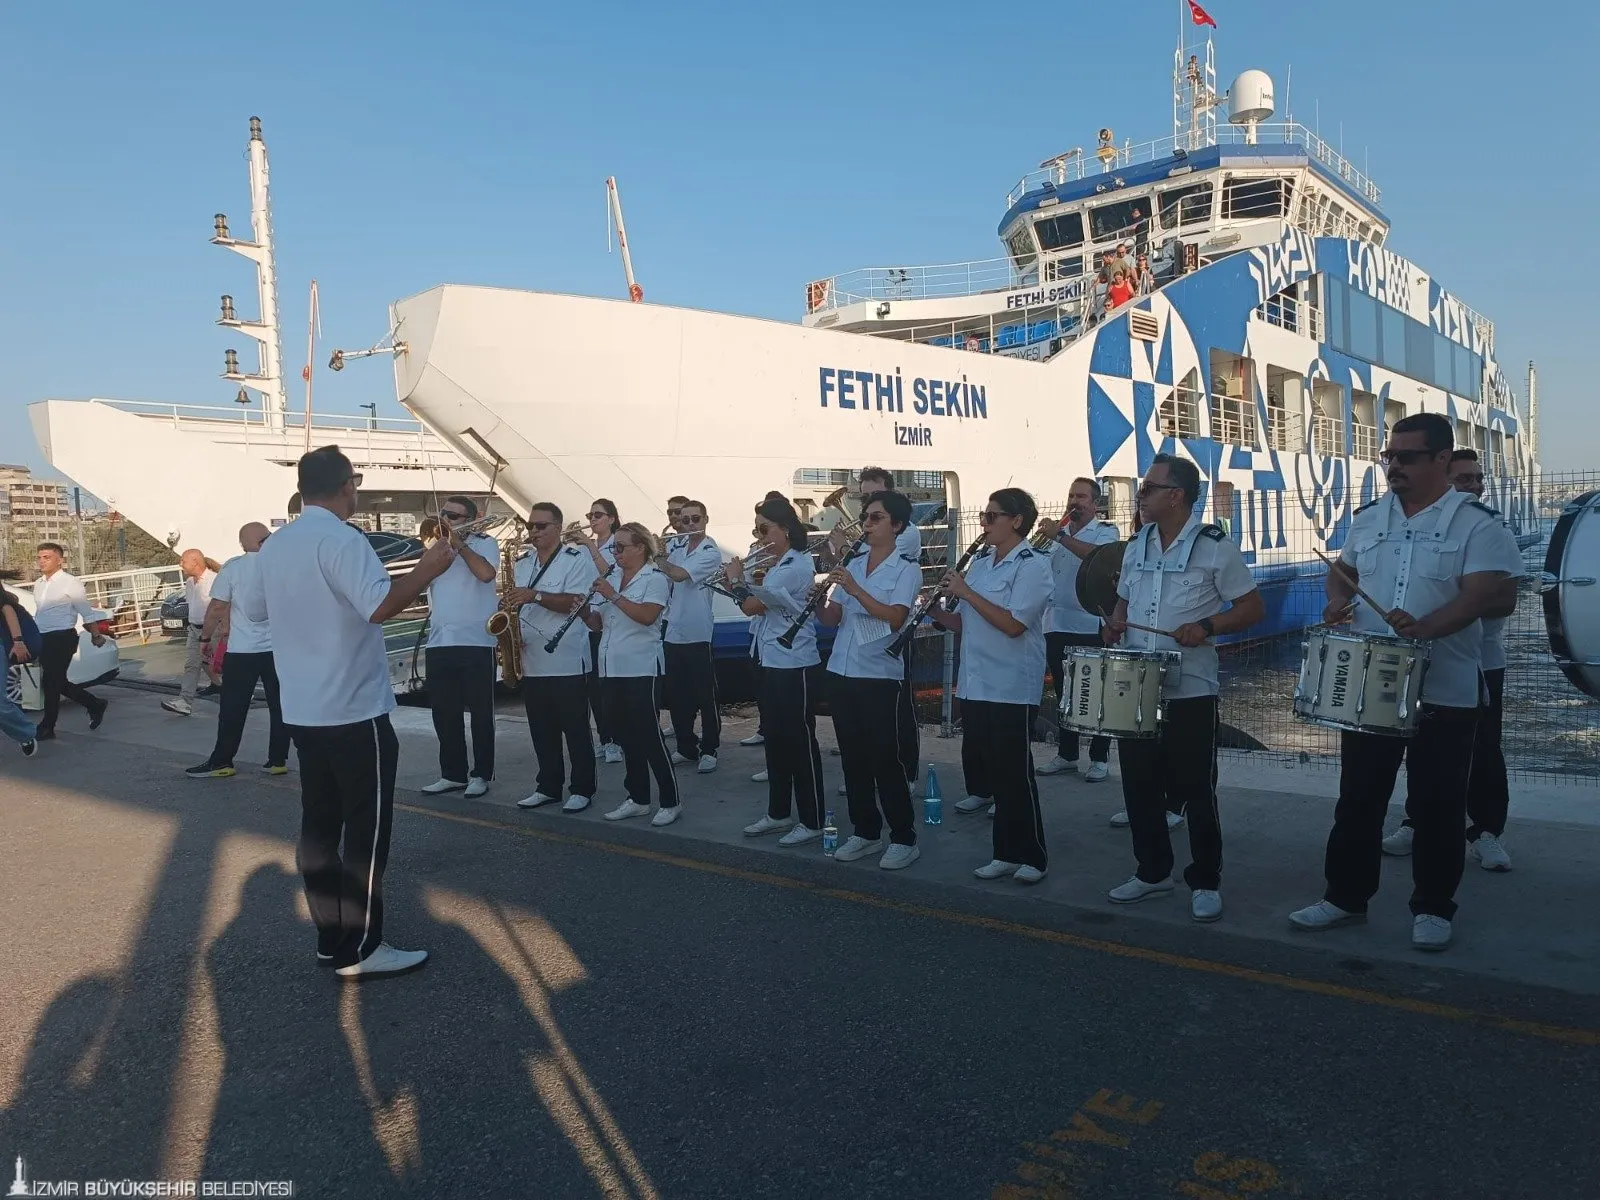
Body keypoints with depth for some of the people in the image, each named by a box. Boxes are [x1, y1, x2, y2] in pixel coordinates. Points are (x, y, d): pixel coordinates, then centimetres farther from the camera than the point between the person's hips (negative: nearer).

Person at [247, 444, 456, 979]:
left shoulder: (274, 545, 10)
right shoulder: (341, 540, -17)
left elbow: (254, 610, 23)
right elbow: (381, 606, -31)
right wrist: (429, 569, -19)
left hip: (303, 710, 9)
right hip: (354, 711, -8)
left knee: (320, 823, 13)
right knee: (366, 830, -1)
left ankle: (331, 937, 20)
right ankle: (359, 949, 5)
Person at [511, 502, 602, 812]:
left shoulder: (577, 558, -6)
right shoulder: (522, 564, 14)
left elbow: (577, 603, -17)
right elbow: (518, 606, 20)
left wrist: (535, 595, -24)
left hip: (567, 663, -6)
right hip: (531, 662, 6)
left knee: (575, 730, 2)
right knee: (542, 731, 12)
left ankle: (582, 789, 10)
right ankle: (548, 786, 22)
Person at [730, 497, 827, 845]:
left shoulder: (796, 566, -19)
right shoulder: (778, 565, 12)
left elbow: (752, 606, -16)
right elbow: (761, 604, 14)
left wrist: (736, 580, 1)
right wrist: (746, 582, 1)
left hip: (794, 666, -10)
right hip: (770, 663, 10)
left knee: (800, 742, -1)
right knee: (775, 739, 16)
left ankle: (811, 821, 9)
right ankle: (779, 813, 27)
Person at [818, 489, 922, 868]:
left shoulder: (907, 568, -6)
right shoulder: (853, 564, 12)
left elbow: (895, 617, -20)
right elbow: (831, 618, 9)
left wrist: (853, 588, -25)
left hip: (880, 676, -6)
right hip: (841, 672, 6)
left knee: (884, 758, -3)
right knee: (853, 756, 10)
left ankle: (904, 838, 8)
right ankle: (866, 832, 22)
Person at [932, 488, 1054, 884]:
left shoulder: (1033, 566, -10)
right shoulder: (980, 562, 13)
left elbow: (1013, 624, -22)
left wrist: (965, 592, -18)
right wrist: (940, 614, -3)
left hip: (1013, 688, -7)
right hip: (975, 684, 8)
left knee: (1015, 775, -1)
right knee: (992, 767, 11)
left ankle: (1032, 856, 11)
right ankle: (1007, 853, 20)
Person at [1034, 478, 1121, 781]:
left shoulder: (1105, 531, -1)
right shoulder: (1057, 532, 16)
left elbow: (1099, 555, -25)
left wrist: (1060, 536, -31)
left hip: (1091, 627, -6)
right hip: (1056, 627, 6)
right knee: (1063, 693, 13)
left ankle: (1100, 759, 10)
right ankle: (1066, 755, 22)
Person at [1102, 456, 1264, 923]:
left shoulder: (1215, 547, -8)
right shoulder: (1136, 546, 10)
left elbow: (1253, 608, -6)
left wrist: (1206, 626, -21)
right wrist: (1115, 625, 0)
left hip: (1191, 692, -6)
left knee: (1196, 791, 3)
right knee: (1140, 787, 12)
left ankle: (1205, 882, 18)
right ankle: (1153, 871, 27)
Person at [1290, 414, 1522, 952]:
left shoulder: (1477, 524, -8)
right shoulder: (1368, 518, 8)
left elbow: (1497, 595, -18)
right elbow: (1344, 572, 21)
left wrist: (1425, 627, -31)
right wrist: (1339, 600, -2)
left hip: (1445, 693, -4)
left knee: (1437, 807, 7)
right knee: (1358, 798, 11)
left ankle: (1433, 908, 22)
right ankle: (1345, 895, 23)